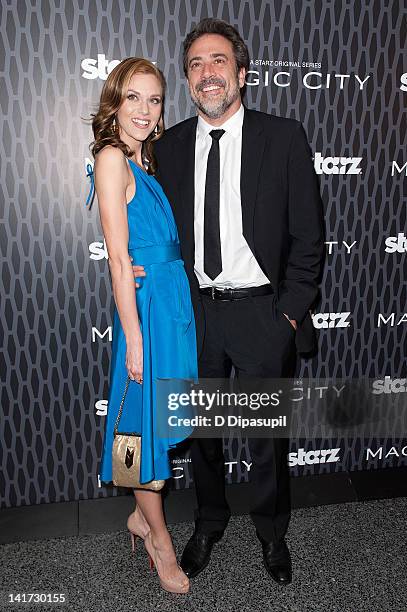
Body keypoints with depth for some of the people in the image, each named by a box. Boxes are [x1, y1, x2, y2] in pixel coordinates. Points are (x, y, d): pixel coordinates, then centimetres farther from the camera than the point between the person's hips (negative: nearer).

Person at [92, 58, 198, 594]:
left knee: (162, 416, 17)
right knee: (147, 414, 6)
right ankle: (159, 537, 28)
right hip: (147, 302, -8)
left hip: (175, 297, 9)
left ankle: (144, 514, 39)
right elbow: (118, 256, -16)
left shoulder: (145, 161, 15)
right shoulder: (112, 158, -11)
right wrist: (134, 336, -16)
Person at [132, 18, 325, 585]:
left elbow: (308, 234, -3)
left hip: (261, 311, -2)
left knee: (268, 431, 13)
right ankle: (209, 522, 43)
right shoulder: (168, 146, 5)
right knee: (200, 428, 17)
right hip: (193, 310, 3)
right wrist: (139, 263, -8)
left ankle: (272, 530, 40)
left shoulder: (284, 137, -3)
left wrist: (291, 310, -7)